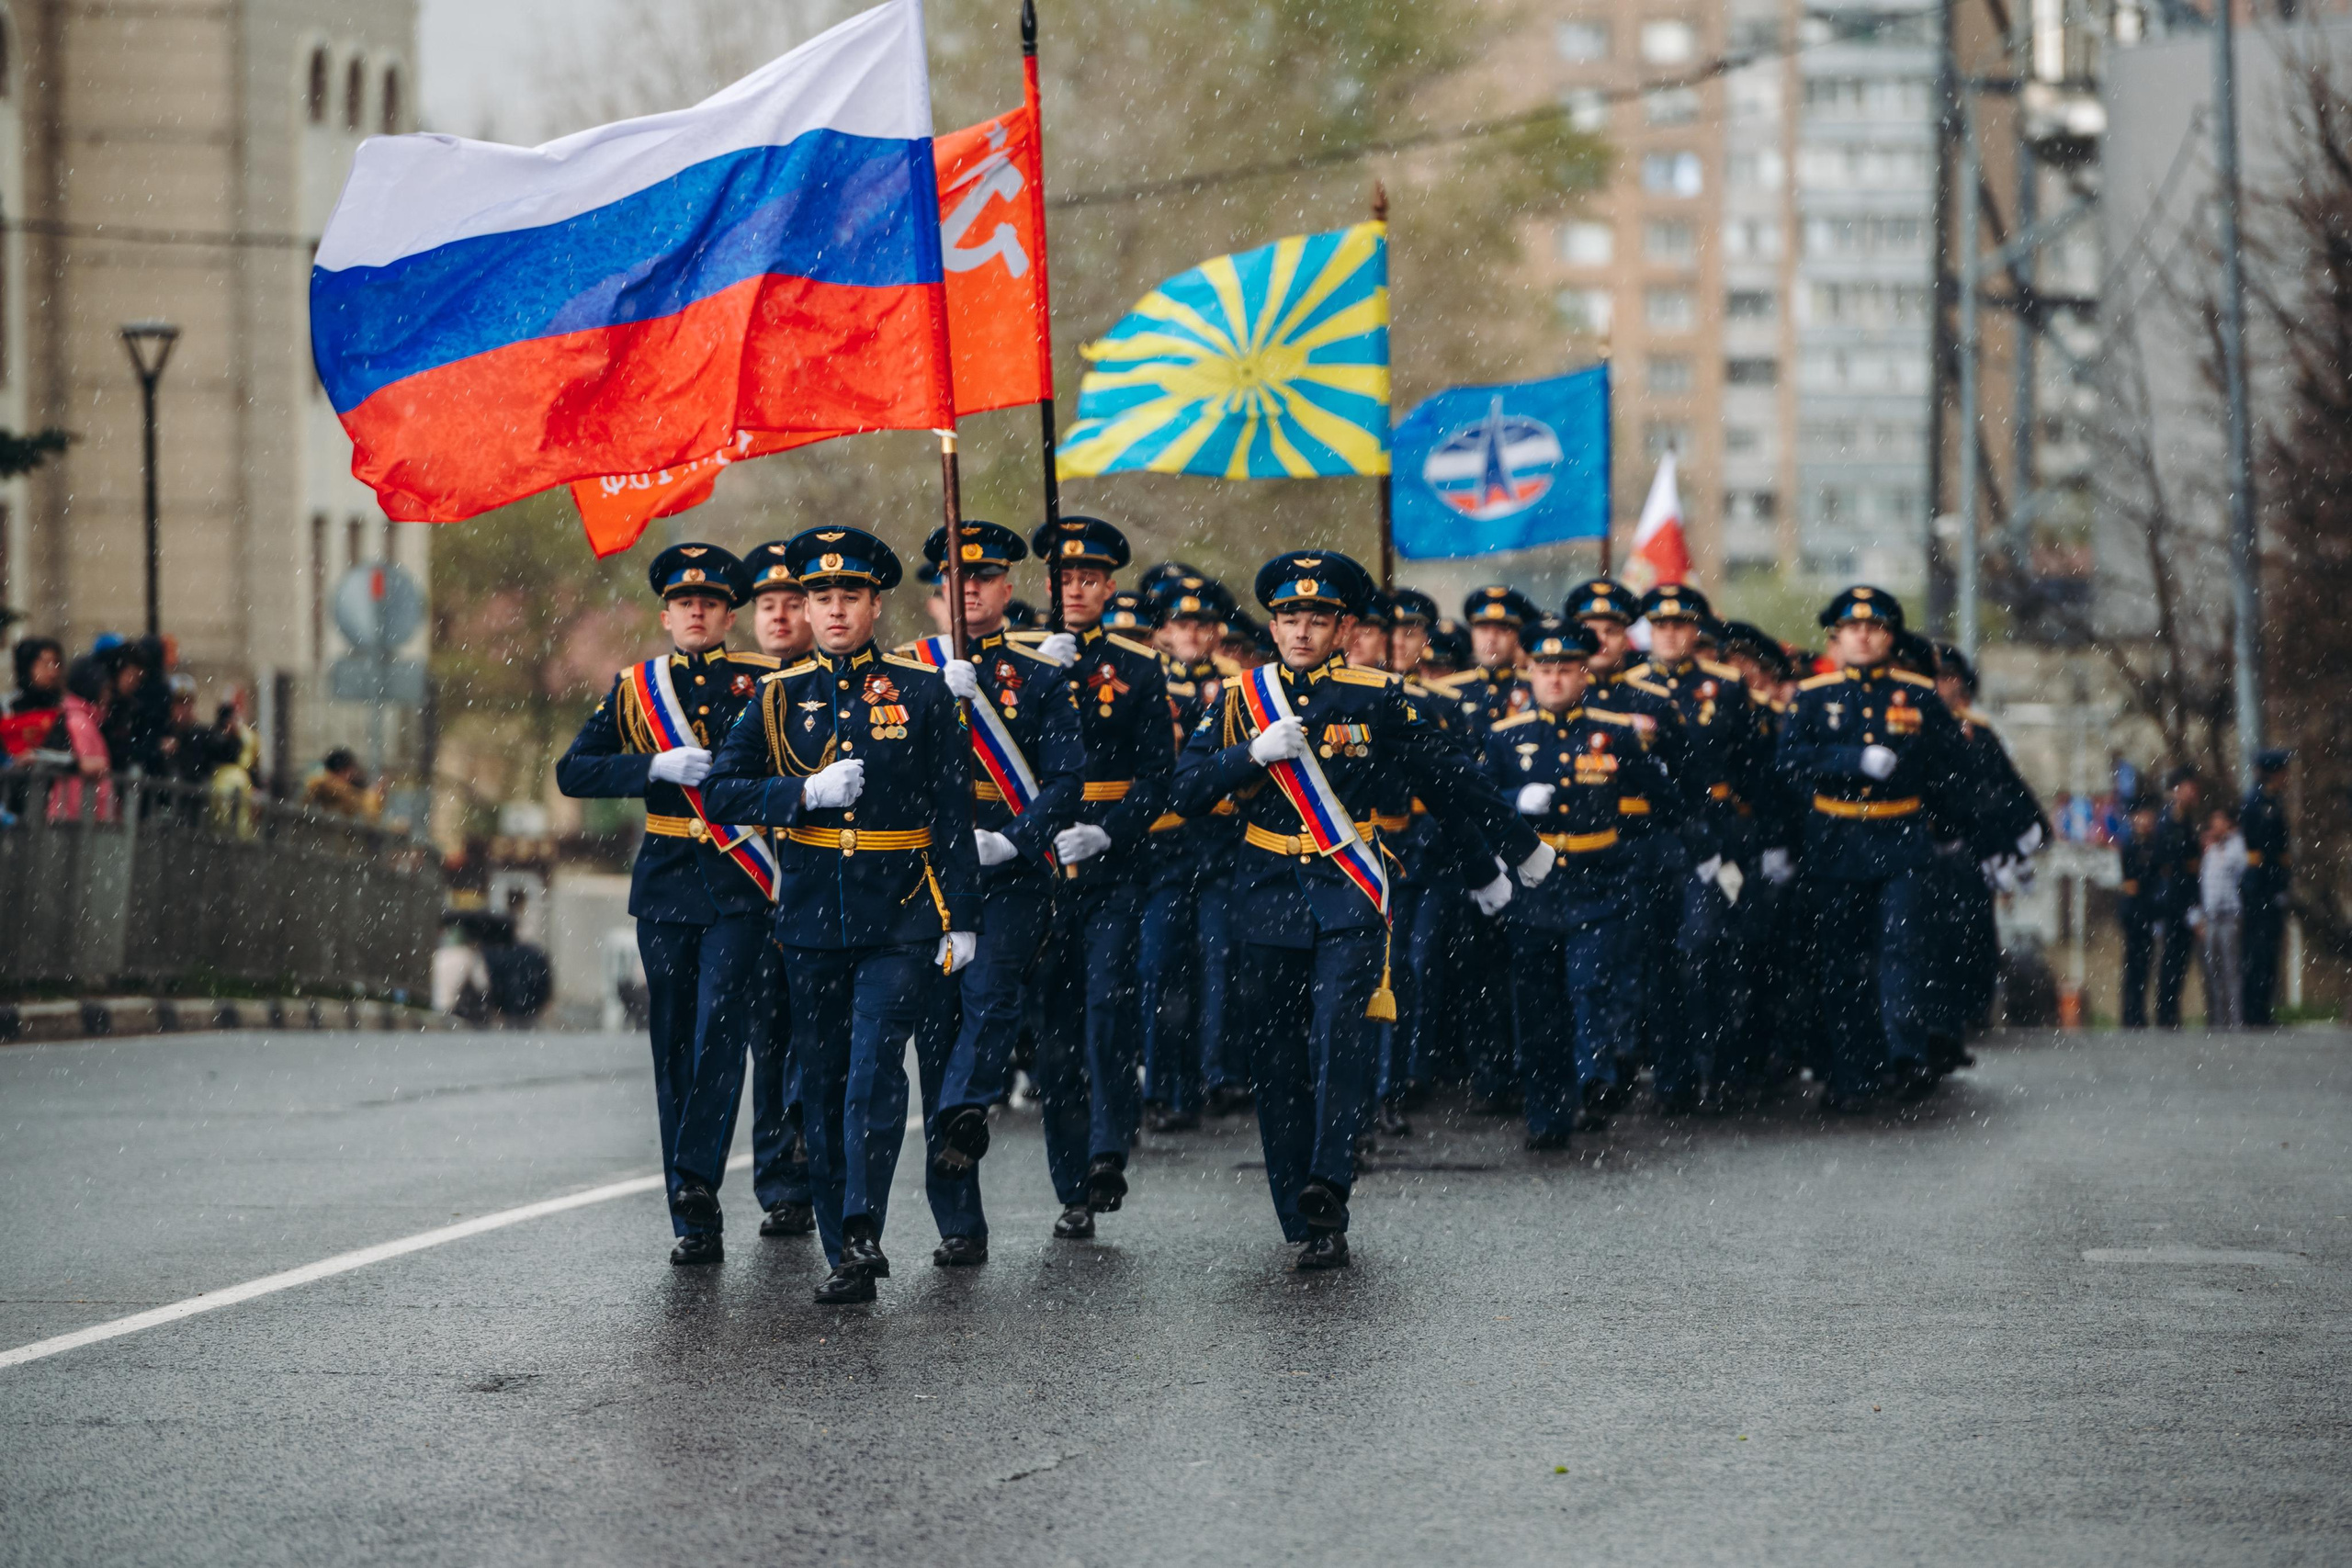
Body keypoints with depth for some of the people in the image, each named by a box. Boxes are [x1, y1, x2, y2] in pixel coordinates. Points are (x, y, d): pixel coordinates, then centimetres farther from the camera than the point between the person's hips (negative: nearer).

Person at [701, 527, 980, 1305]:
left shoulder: (922, 693, 2)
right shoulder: (778, 697, 7)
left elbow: (953, 810, 2)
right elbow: (720, 789, 2)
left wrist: (961, 916, -3)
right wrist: (806, 791, -13)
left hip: (901, 919, -3)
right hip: (811, 916, 3)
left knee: (875, 1067, -17)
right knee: (823, 1086, 5)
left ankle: (863, 1235, -22)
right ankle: (844, 1253, 13)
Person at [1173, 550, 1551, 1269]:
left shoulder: (1378, 699, 5)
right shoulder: (1241, 700, 8)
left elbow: (1449, 778, 14)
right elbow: (1188, 791, 0)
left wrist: (1519, 845, 21)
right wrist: (1256, 752, -15)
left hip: (1348, 892, -2)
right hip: (1269, 896, 2)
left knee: (1339, 1026, -22)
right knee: (1277, 1061, 3)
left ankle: (1328, 1183, -31)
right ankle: (1306, 1224, 11)